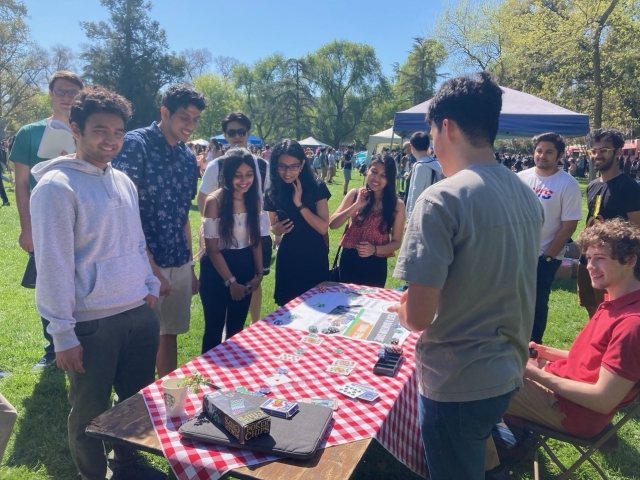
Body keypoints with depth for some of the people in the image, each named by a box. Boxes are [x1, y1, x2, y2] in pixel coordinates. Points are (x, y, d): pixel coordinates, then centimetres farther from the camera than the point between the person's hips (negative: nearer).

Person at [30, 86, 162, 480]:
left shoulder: (124, 182, 9)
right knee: (90, 413, 13)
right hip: (92, 324, -6)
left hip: (140, 315, 7)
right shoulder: (56, 186, -12)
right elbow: (52, 265, -13)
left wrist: (151, 286, 11)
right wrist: (63, 333, -13)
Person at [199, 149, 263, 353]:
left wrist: (259, 273, 0)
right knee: (214, 328, 9)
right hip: (217, 270, -5)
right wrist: (230, 281, -13)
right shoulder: (214, 201, -17)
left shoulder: (254, 200, -1)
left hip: (245, 267, 5)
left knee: (237, 328, 19)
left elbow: (256, 240, 7)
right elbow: (212, 248, -15)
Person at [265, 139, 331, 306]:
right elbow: (273, 227, 8)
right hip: (288, 256, 2)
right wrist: (277, 228, -14)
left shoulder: (316, 186, -12)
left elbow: (323, 228, -17)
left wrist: (299, 204, -22)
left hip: (314, 256, -2)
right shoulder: (272, 192, -4)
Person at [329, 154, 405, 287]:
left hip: (376, 265, -1)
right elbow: (332, 224, -9)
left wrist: (375, 250, -20)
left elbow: (396, 242, -3)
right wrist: (356, 205, -18)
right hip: (349, 259, 1)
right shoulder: (355, 194, -5)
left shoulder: (397, 204, -8)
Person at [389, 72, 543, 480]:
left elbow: (418, 317, -23)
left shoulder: (443, 199, -23)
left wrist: (402, 309, -2)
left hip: (457, 384, -7)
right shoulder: (528, 196, 2)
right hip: (508, 373, 7)